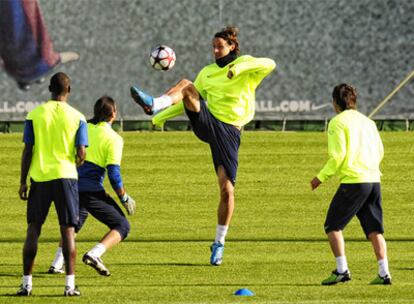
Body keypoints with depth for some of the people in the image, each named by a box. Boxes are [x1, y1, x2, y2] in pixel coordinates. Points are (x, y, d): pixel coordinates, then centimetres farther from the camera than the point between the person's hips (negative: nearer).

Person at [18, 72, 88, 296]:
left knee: (33, 230, 6)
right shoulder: (77, 118, -1)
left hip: (39, 177, 1)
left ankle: (27, 284, 3)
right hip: (66, 177, -1)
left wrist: (23, 182, 5)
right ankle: (70, 284, -2)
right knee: (68, 230, 2)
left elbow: (27, 151, -1)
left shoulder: (34, 115, 0)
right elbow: (81, 154, -4)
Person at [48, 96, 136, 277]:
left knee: (72, 226, 30)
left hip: (72, 187, 6)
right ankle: (94, 255, -19)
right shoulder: (113, 138, -6)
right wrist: (124, 197, 1)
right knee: (122, 226, 3)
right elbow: (113, 173, -11)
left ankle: (57, 264, 17)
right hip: (93, 191, -6)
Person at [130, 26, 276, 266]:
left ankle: (219, 243, 8)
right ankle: (154, 106, -46)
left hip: (229, 131, -3)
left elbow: (269, 65, -15)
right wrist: (161, 117, 15)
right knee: (186, 86, -20)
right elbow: (190, 101, 25)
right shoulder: (207, 72, 18)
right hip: (206, 122, 3)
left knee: (227, 189, -7)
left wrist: (240, 67, -26)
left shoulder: (244, 65, 4)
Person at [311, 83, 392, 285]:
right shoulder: (367, 122, 16)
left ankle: (342, 270, -5)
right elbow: (380, 151, 18)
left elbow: (338, 155, -11)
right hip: (373, 179, 6)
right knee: (374, 229, 8)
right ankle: (384, 273, 1)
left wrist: (321, 177, -2)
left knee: (333, 226, 4)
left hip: (353, 180, -6)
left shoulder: (338, 122, -4)